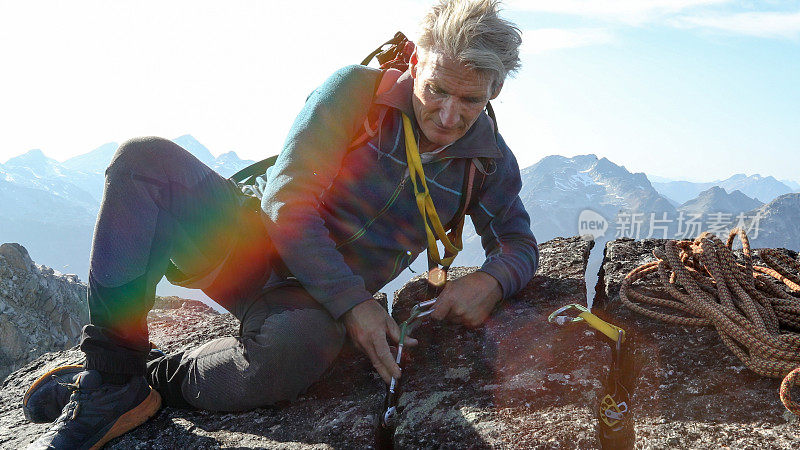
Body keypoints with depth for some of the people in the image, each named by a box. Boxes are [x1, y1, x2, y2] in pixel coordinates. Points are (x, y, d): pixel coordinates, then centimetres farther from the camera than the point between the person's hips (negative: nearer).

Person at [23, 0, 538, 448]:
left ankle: (148, 387, -11)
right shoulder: (356, 90, -9)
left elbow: (520, 244, 11)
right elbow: (286, 201, -13)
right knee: (145, 158, -26)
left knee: (298, 346, -40)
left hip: (327, 298, 0)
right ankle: (113, 369, -20)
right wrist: (352, 302, -22)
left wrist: (491, 280, -16)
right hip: (255, 240, 1)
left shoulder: (490, 160, 0)